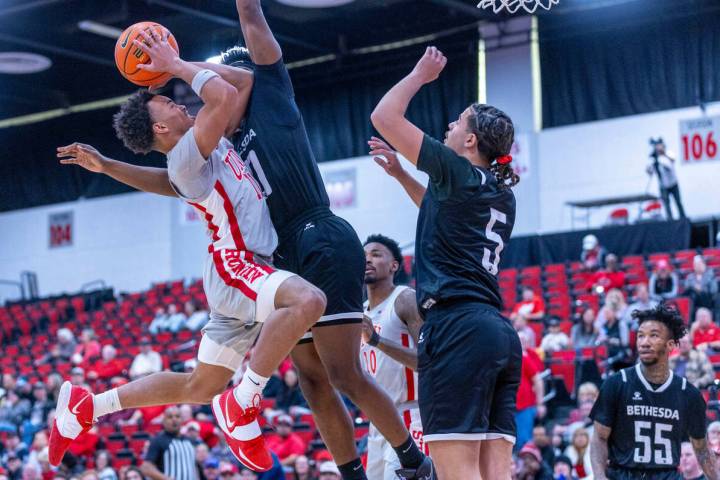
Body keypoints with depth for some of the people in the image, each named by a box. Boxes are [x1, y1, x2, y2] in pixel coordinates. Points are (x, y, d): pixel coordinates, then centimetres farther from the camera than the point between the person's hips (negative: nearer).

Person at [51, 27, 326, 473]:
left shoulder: (216, 144, 15)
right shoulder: (186, 156, -12)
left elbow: (244, 81, 16)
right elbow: (224, 95, -24)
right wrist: (175, 64, -9)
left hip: (240, 276, 9)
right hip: (235, 269, -9)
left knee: (199, 387, 15)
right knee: (307, 300, -37)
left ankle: (86, 406, 24)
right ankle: (243, 404, -24)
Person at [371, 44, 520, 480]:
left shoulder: (460, 173, -2)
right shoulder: (502, 195, 20)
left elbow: (383, 117, 0)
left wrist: (420, 74, 15)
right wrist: (398, 173, 42)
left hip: (458, 328, -9)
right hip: (501, 334, 9)